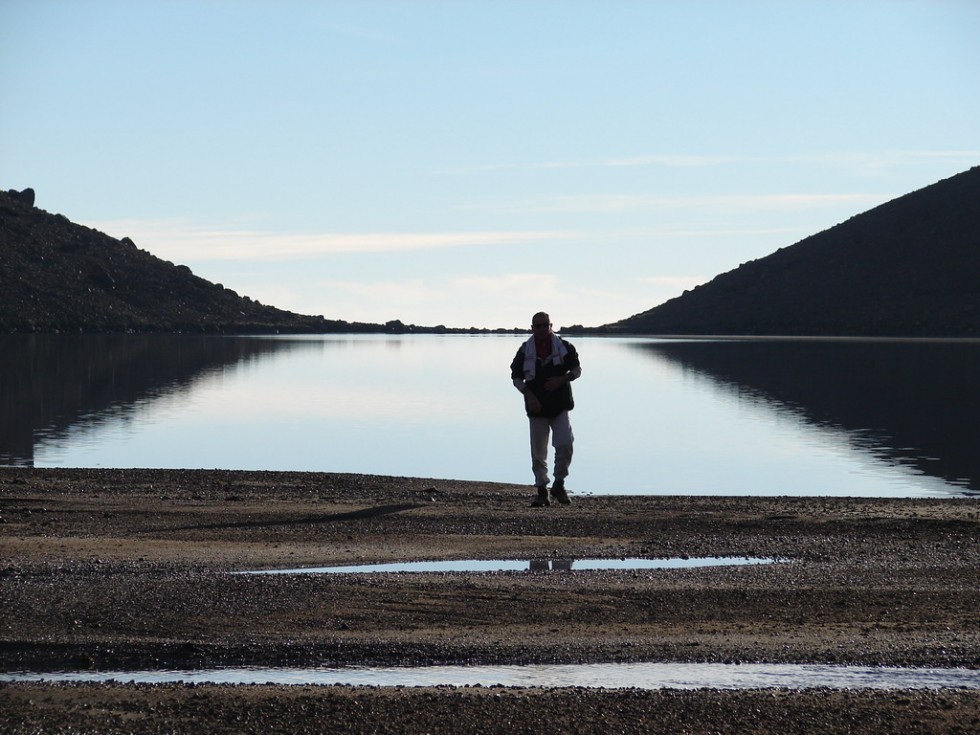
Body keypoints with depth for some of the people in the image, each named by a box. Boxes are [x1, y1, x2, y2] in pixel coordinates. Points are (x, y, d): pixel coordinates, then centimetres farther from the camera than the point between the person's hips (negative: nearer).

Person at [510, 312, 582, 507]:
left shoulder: (564, 347, 1)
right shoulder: (525, 351, 2)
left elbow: (577, 369, 10)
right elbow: (516, 378, 6)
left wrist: (562, 379, -9)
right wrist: (529, 395, -10)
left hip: (560, 406, -1)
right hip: (537, 408, 1)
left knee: (565, 444, -14)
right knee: (538, 452, 2)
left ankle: (559, 484, 5)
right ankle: (542, 491, 11)